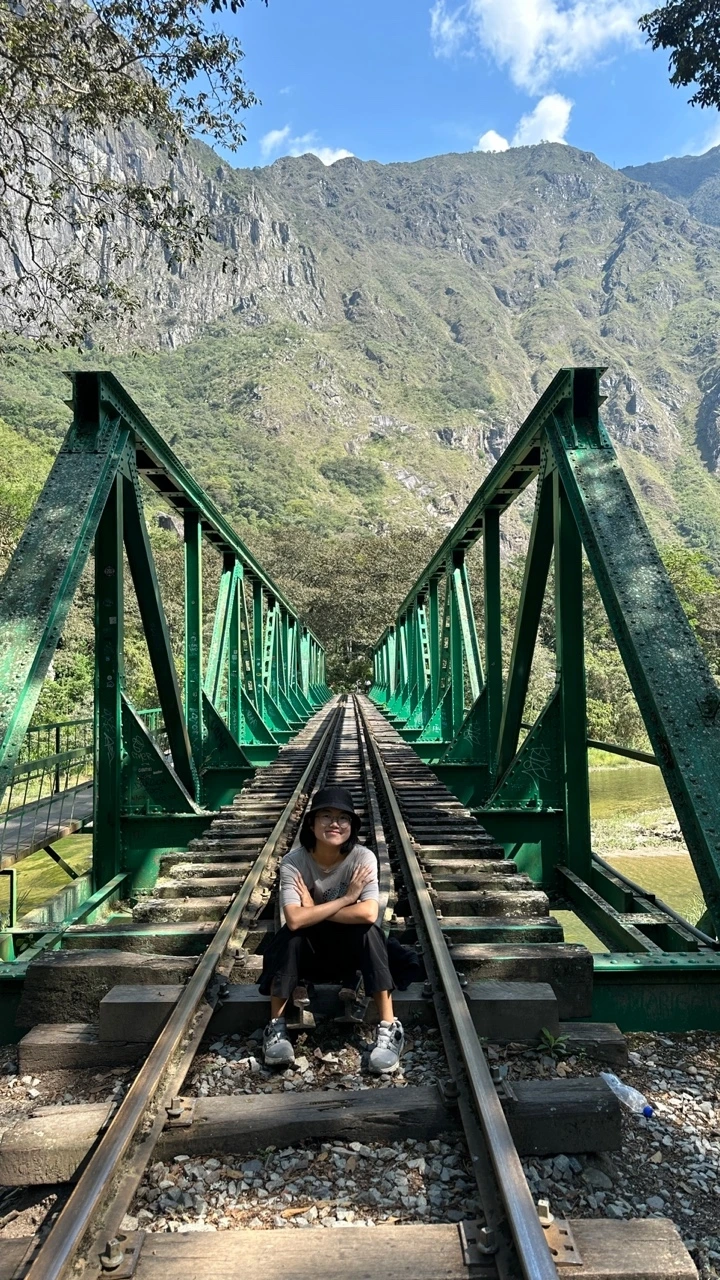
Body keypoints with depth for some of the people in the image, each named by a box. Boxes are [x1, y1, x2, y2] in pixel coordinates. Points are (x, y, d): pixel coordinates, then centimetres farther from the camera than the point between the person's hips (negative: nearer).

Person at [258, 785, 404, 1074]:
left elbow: (368, 914, -34)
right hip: (310, 946, 0)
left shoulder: (362, 858, -21)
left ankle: (389, 1028, -21)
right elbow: (295, 920, -34)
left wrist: (313, 910, -27)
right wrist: (346, 897, -31)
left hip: (350, 945, 0)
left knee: (368, 932, -32)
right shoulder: (293, 862, -21)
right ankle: (276, 1026, -14)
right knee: (290, 935, -32)